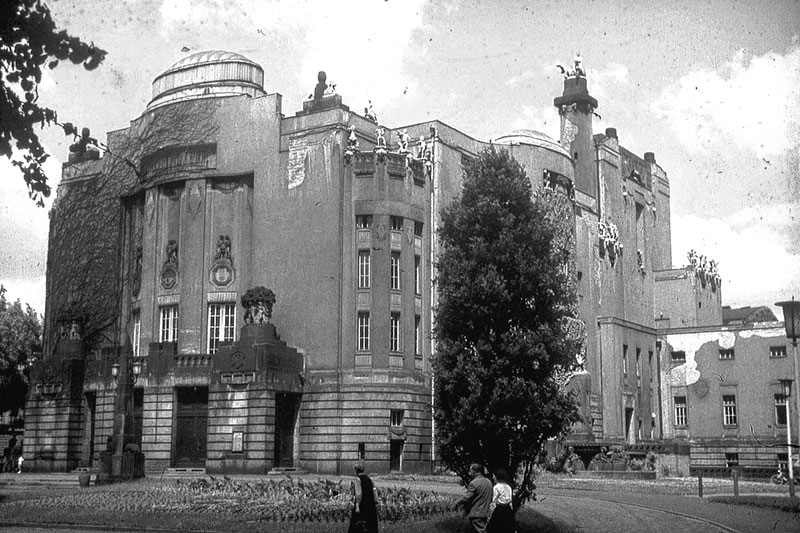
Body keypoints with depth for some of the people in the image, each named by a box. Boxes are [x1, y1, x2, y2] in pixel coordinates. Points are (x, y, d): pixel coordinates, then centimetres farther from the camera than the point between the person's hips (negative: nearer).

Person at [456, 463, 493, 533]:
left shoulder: (474, 483, -15)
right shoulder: (489, 482, 9)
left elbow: (467, 498, -17)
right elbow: (490, 499, 15)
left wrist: (458, 504, -1)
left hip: (476, 514, -8)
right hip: (485, 513, 8)